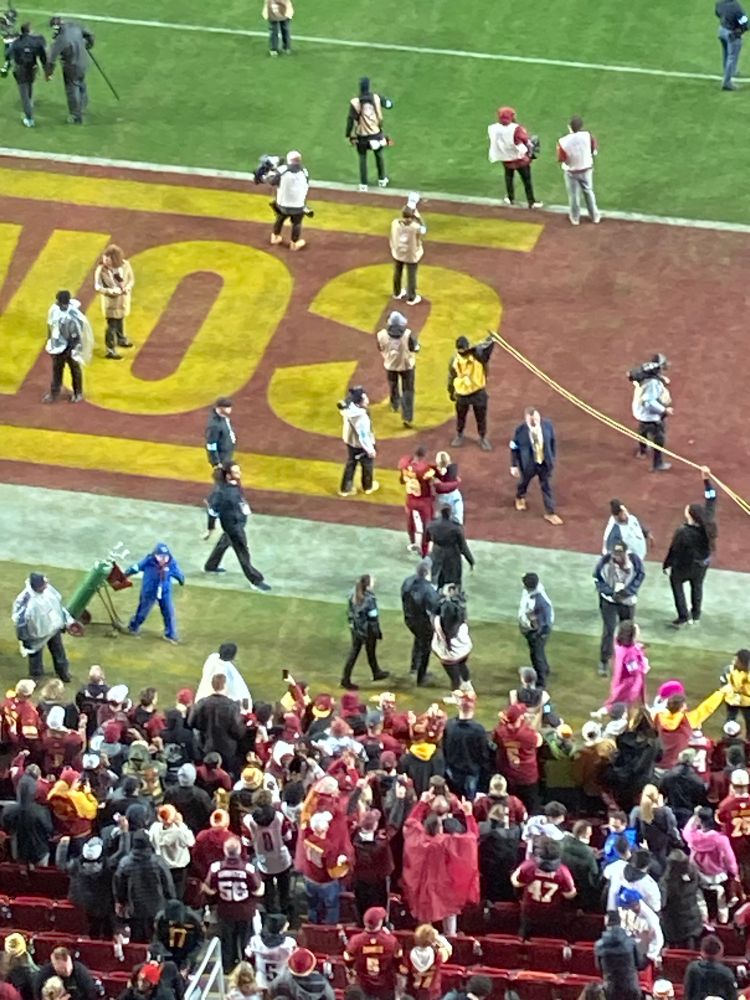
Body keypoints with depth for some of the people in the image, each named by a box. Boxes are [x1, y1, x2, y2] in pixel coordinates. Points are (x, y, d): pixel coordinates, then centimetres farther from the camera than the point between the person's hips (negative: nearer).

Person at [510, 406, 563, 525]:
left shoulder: (548, 424, -22)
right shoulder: (520, 430, -29)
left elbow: (553, 441, -3)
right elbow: (514, 448, -14)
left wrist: (553, 457, 6)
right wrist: (514, 466, -8)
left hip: (545, 462, 1)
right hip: (528, 463, -1)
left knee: (547, 486, 12)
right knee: (524, 482, 27)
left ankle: (550, 513, 28)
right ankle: (520, 497, 61)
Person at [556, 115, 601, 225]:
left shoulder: (563, 141, -29)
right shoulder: (587, 136, -22)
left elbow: (561, 160, -20)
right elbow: (595, 150, -8)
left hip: (571, 172, -2)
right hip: (586, 169, 2)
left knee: (574, 195, 18)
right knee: (588, 192, 23)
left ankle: (575, 218, 35)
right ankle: (595, 216, 36)